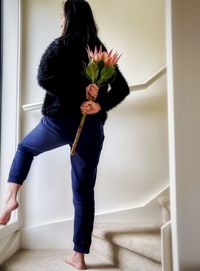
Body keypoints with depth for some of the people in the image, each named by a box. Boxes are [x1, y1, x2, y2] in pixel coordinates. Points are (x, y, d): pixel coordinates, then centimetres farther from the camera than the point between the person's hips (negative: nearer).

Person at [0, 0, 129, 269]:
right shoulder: (101, 51, 12)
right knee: (84, 191, 9)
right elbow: (122, 88, 6)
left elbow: (44, 77, -18)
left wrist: (77, 93, -14)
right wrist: (100, 106, -9)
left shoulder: (61, 45, -1)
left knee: (25, 147, 29)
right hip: (92, 127, 4)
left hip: (60, 120, -3)